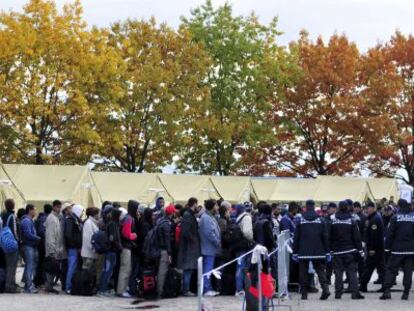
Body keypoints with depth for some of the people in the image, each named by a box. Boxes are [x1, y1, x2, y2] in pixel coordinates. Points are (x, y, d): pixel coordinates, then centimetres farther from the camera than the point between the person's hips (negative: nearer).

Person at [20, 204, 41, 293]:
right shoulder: (26, 221, -13)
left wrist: (37, 238, 8)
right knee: (30, 266, -9)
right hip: (28, 246, -10)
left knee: (32, 266, 13)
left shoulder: (30, 220, 19)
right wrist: (38, 238, -13)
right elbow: (28, 234, -20)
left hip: (32, 246, 10)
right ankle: (29, 287, -8)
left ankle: (28, 285, 19)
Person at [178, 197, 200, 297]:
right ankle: (186, 290, -5)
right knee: (188, 269, -7)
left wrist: (195, 239, 11)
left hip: (190, 247, 10)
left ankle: (186, 289, 15)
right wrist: (194, 239, -13)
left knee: (188, 270, 11)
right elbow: (186, 232, -23)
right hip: (189, 246, -10)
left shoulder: (190, 215, 15)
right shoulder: (188, 216, -15)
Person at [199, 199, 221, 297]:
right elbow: (210, 233, -22)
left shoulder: (211, 217, 17)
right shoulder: (206, 218, -16)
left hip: (211, 248, 10)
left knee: (208, 269, 13)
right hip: (209, 248, -10)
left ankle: (209, 288, 18)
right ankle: (207, 290, -4)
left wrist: (218, 242, 14)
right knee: (208, 269, -7)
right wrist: (218, 242, -15)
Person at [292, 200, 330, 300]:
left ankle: (304, 294, 5)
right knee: (320, 270, 5)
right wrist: (327, 252, 8)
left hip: (303, 252, -1)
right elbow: (325, 237, 3)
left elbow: (296, 238, 0)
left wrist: (295, 252, 6)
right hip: (318, 252, 1)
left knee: (303, 273, 6)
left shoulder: (300, 221, -1)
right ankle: (325, 289, -13)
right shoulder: (321, 220, 2)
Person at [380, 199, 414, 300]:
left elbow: (390, 234, -7)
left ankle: (387, 290, -6)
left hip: (397, 249, -2)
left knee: (391, 269, 3)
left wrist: (387, 247, -1)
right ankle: (406, 293, 4)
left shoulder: (396, 217, -6)